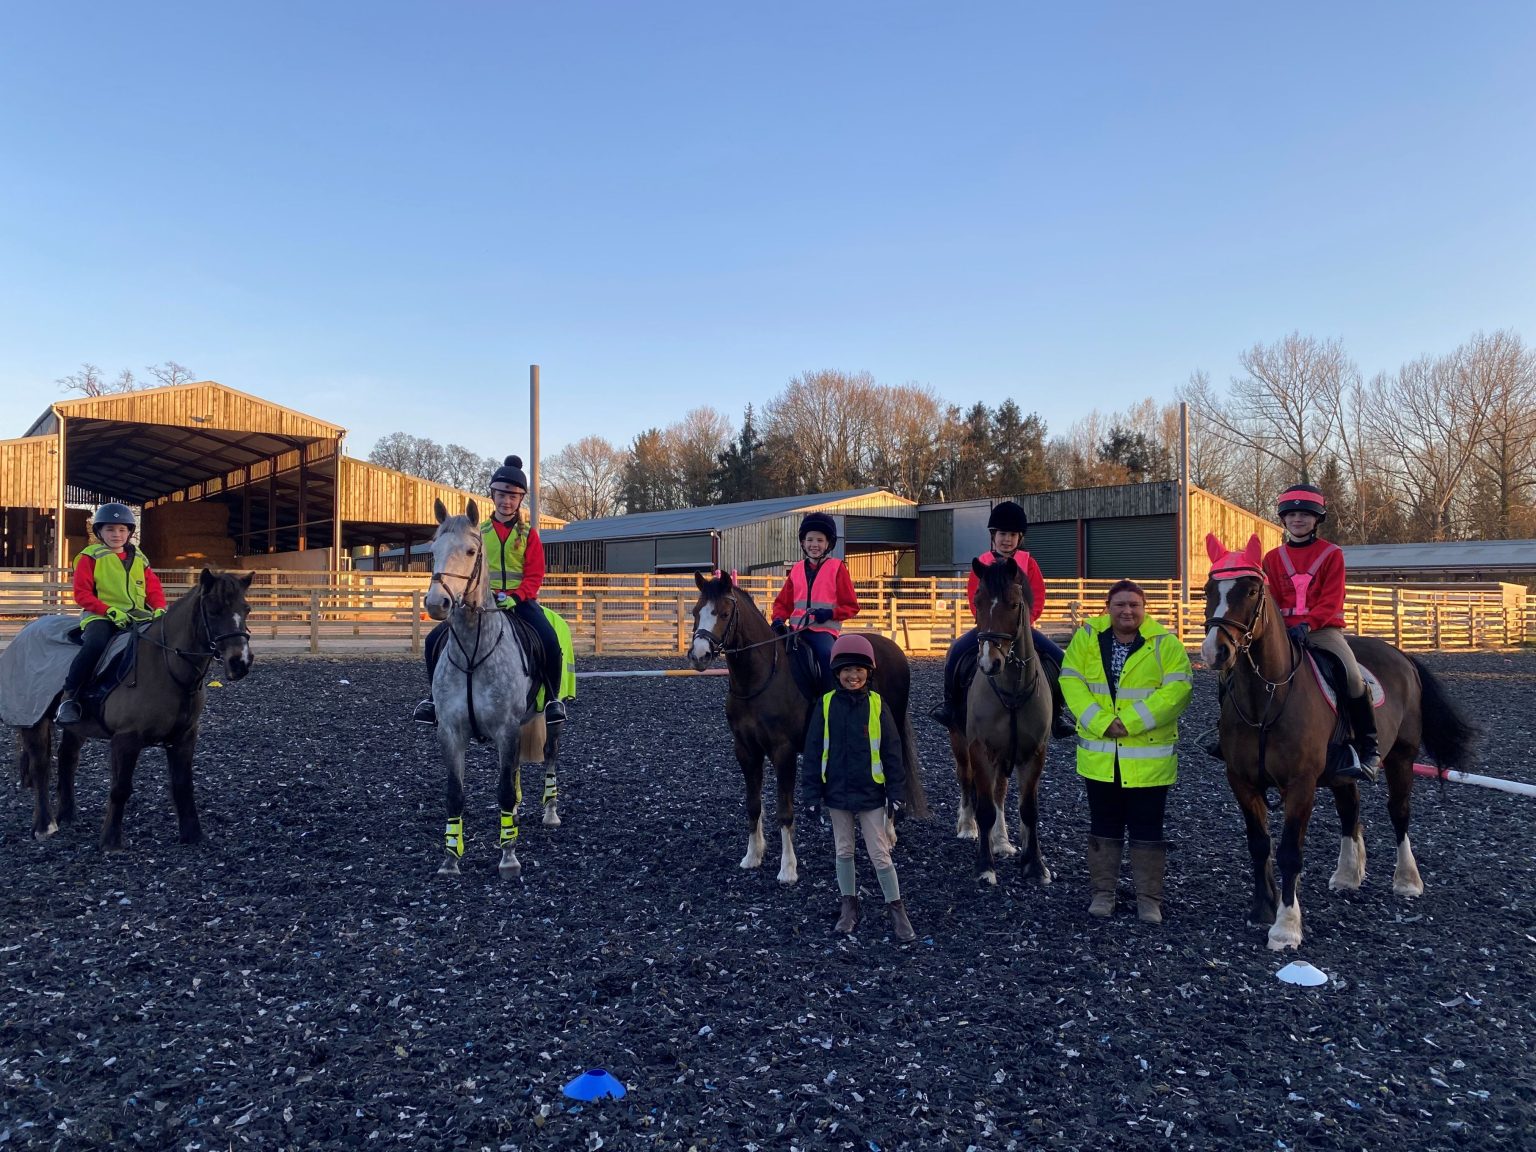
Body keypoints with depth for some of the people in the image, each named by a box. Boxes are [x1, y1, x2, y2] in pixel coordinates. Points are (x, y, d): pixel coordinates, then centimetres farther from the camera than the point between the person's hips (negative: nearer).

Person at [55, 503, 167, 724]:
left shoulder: (139, 559, 18)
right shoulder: (90, 558, 5)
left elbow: (154, 589, 16)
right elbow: (82, 593, -2)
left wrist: (159, 609, -7)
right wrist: (110, 611, -17)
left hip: (138, 616, 4)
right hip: (101, 616, -4)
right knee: (96, 644, -35)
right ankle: (68, 698, -22)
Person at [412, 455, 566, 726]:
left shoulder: (528, 533, 5)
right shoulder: (479, 531, 10)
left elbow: (535, 575, -1)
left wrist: (515, 597, -18)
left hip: (520, 599, -2)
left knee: (549, 640, -29)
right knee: (435, 639, -13)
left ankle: (553, 699, -11)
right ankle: (434, 696, 4)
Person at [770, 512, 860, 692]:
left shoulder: (837, 568, 2)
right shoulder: (796, 569, 13)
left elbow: (851, 606, 2)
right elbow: (783, 602, 18)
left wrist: (830, 613, -15)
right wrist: (778, 619, -2)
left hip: (824, 629, -4)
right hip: (796, 628, 4)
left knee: (828, 655, -31)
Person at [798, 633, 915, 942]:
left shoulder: (877, 705, -8)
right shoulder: (826, 704, -6)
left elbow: (892, 752, -3)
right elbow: (813, 752, -2)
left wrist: (896, 794, -4)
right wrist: (811, 794, -4)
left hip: (870, 794, -2)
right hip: (837, 793, 2)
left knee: (880, 854, 4)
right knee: (843, 851, 15)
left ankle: (897, 911, 18)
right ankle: (849, 906, 31)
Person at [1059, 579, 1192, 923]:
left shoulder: (1165, 643, -6)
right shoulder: (1086, 637, -1)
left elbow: (1177, 688, -15)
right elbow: (1071, 681, -6)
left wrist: (1131, 721, -22)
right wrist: (1101, 722, -18)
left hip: (1149, 756, -2)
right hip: (1099, 755, 2)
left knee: (1147, 830, 9)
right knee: (1103, 826, 14)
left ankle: (1149, 899, 21)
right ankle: (1103, 892, 27)